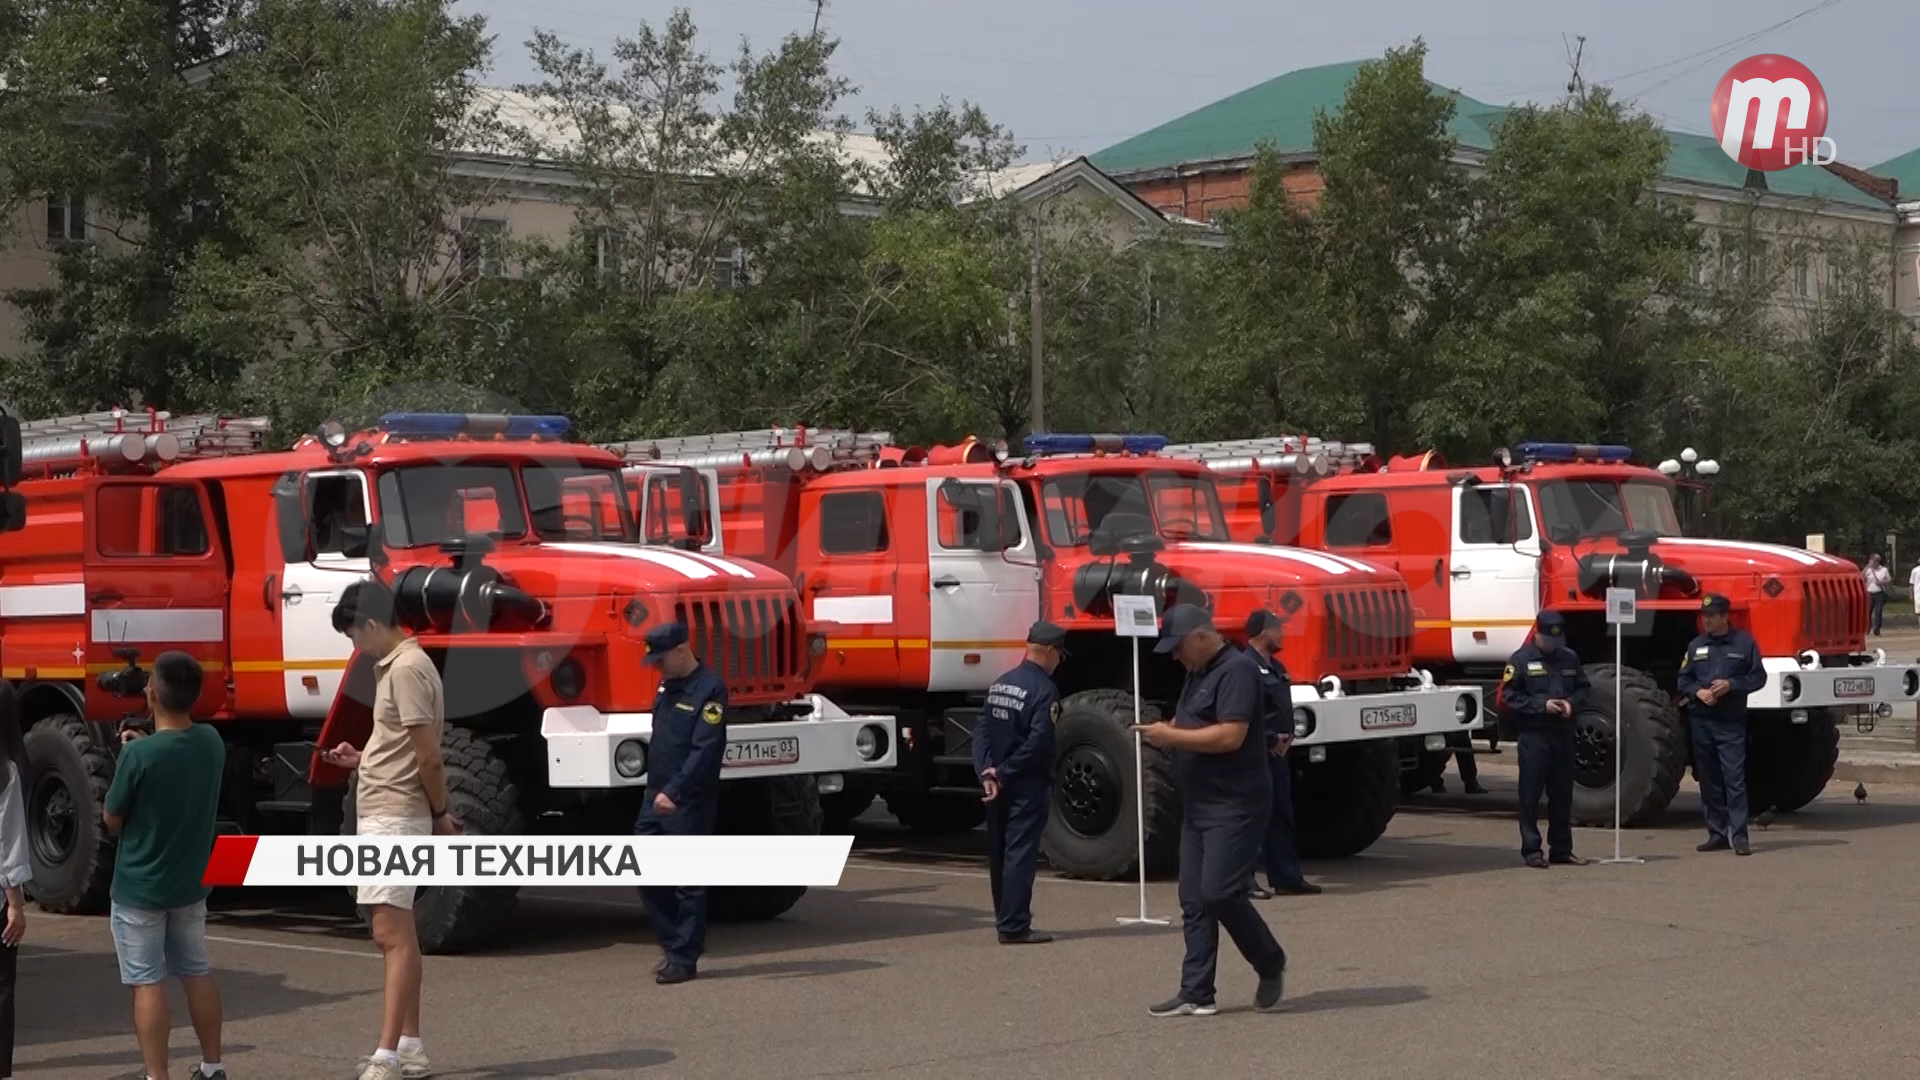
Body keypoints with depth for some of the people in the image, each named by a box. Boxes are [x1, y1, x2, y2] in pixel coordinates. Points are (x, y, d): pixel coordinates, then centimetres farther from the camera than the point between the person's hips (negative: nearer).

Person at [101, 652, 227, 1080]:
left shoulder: (139, 753, -23)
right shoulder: (212, 742, -4)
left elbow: (112, 821, -11)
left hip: (139, 887, -6)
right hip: (190, 883, 6)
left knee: (148, 984, 0)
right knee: (197, 973, 18)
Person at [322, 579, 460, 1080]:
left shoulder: (407, 669, -16)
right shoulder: (395, 665, 16)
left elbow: (428, 756, -18)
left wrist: (441, 814, -8)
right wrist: (360, 759, 11)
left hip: (393, 818, -11)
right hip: (380, 816, 11)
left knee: (392, 934, -13)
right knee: (397, 935, 14)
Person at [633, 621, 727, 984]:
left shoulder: (709, 689, -14)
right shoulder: (667, 685, 13)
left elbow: (706, 750, -21)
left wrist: (675, 792, -25)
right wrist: (656, 788, 17)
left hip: (689, 804, -9)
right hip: (656, 797, 9)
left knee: (688, 881, -2)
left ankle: (684, 958, 4)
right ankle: (673, 941, 19)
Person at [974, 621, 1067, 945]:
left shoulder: (999, 685, 10)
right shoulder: (1044, 690, -13)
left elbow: (982, 732, 3)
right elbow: (1038, 744, -20)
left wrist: (987, 771, -7)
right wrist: (1004, 775, -13)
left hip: (998, 784, 8)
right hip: (1027, 785, -8)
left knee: (999, 853, 13)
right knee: (1020, 854, -6)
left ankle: (1005, 920, 22)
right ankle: (1014, 926, -7)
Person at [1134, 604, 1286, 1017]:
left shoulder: (1237, 670, -14)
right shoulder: (1198, 673, 16)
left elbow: (1230, 736, -24)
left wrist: (1173, 736, -18)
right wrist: (1165, 731, 5)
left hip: (1235, 807, -10)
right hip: (1199, 807, 10)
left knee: (1220, 893, -13)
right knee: (1194, 901, 5)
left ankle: (1271, 965, 8)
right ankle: (1196, 994, 7)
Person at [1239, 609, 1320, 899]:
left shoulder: (1276, 668, 17)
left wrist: (1287, 737, 8)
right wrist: (1271, 741, -16)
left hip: (1277, 752, 10)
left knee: (1281, 815, 13)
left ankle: (1287, 876, 19)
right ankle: (1243, 881, -2)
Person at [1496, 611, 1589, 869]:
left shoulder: (1570, 658, 12)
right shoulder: (1520, 660, -4)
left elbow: (1584, 689, 18)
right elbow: (1506, 697, -7)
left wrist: (1572, 703, -4)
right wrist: (1542, 704, -15)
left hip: (1563, 736, 5)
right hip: (1534, 738, -5)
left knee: (1562, 795, 9)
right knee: (1530, 795, -3)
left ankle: (1561, 849, 17)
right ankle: (1532, 850, 1)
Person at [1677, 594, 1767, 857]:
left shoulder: (1744, 643, 2)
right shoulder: (1696, 646, 11)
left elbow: (1758, 677, 2)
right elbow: (1683, 679, 13)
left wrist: (1731, 684, -12)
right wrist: (1699, 691, -7)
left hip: (1731, 722, -4)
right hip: (1701, 720, 4)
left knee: (1735, 778, -10)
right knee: (1708, 780, 7)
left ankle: (1739, 836, -10)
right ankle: (1718, 833, 14)